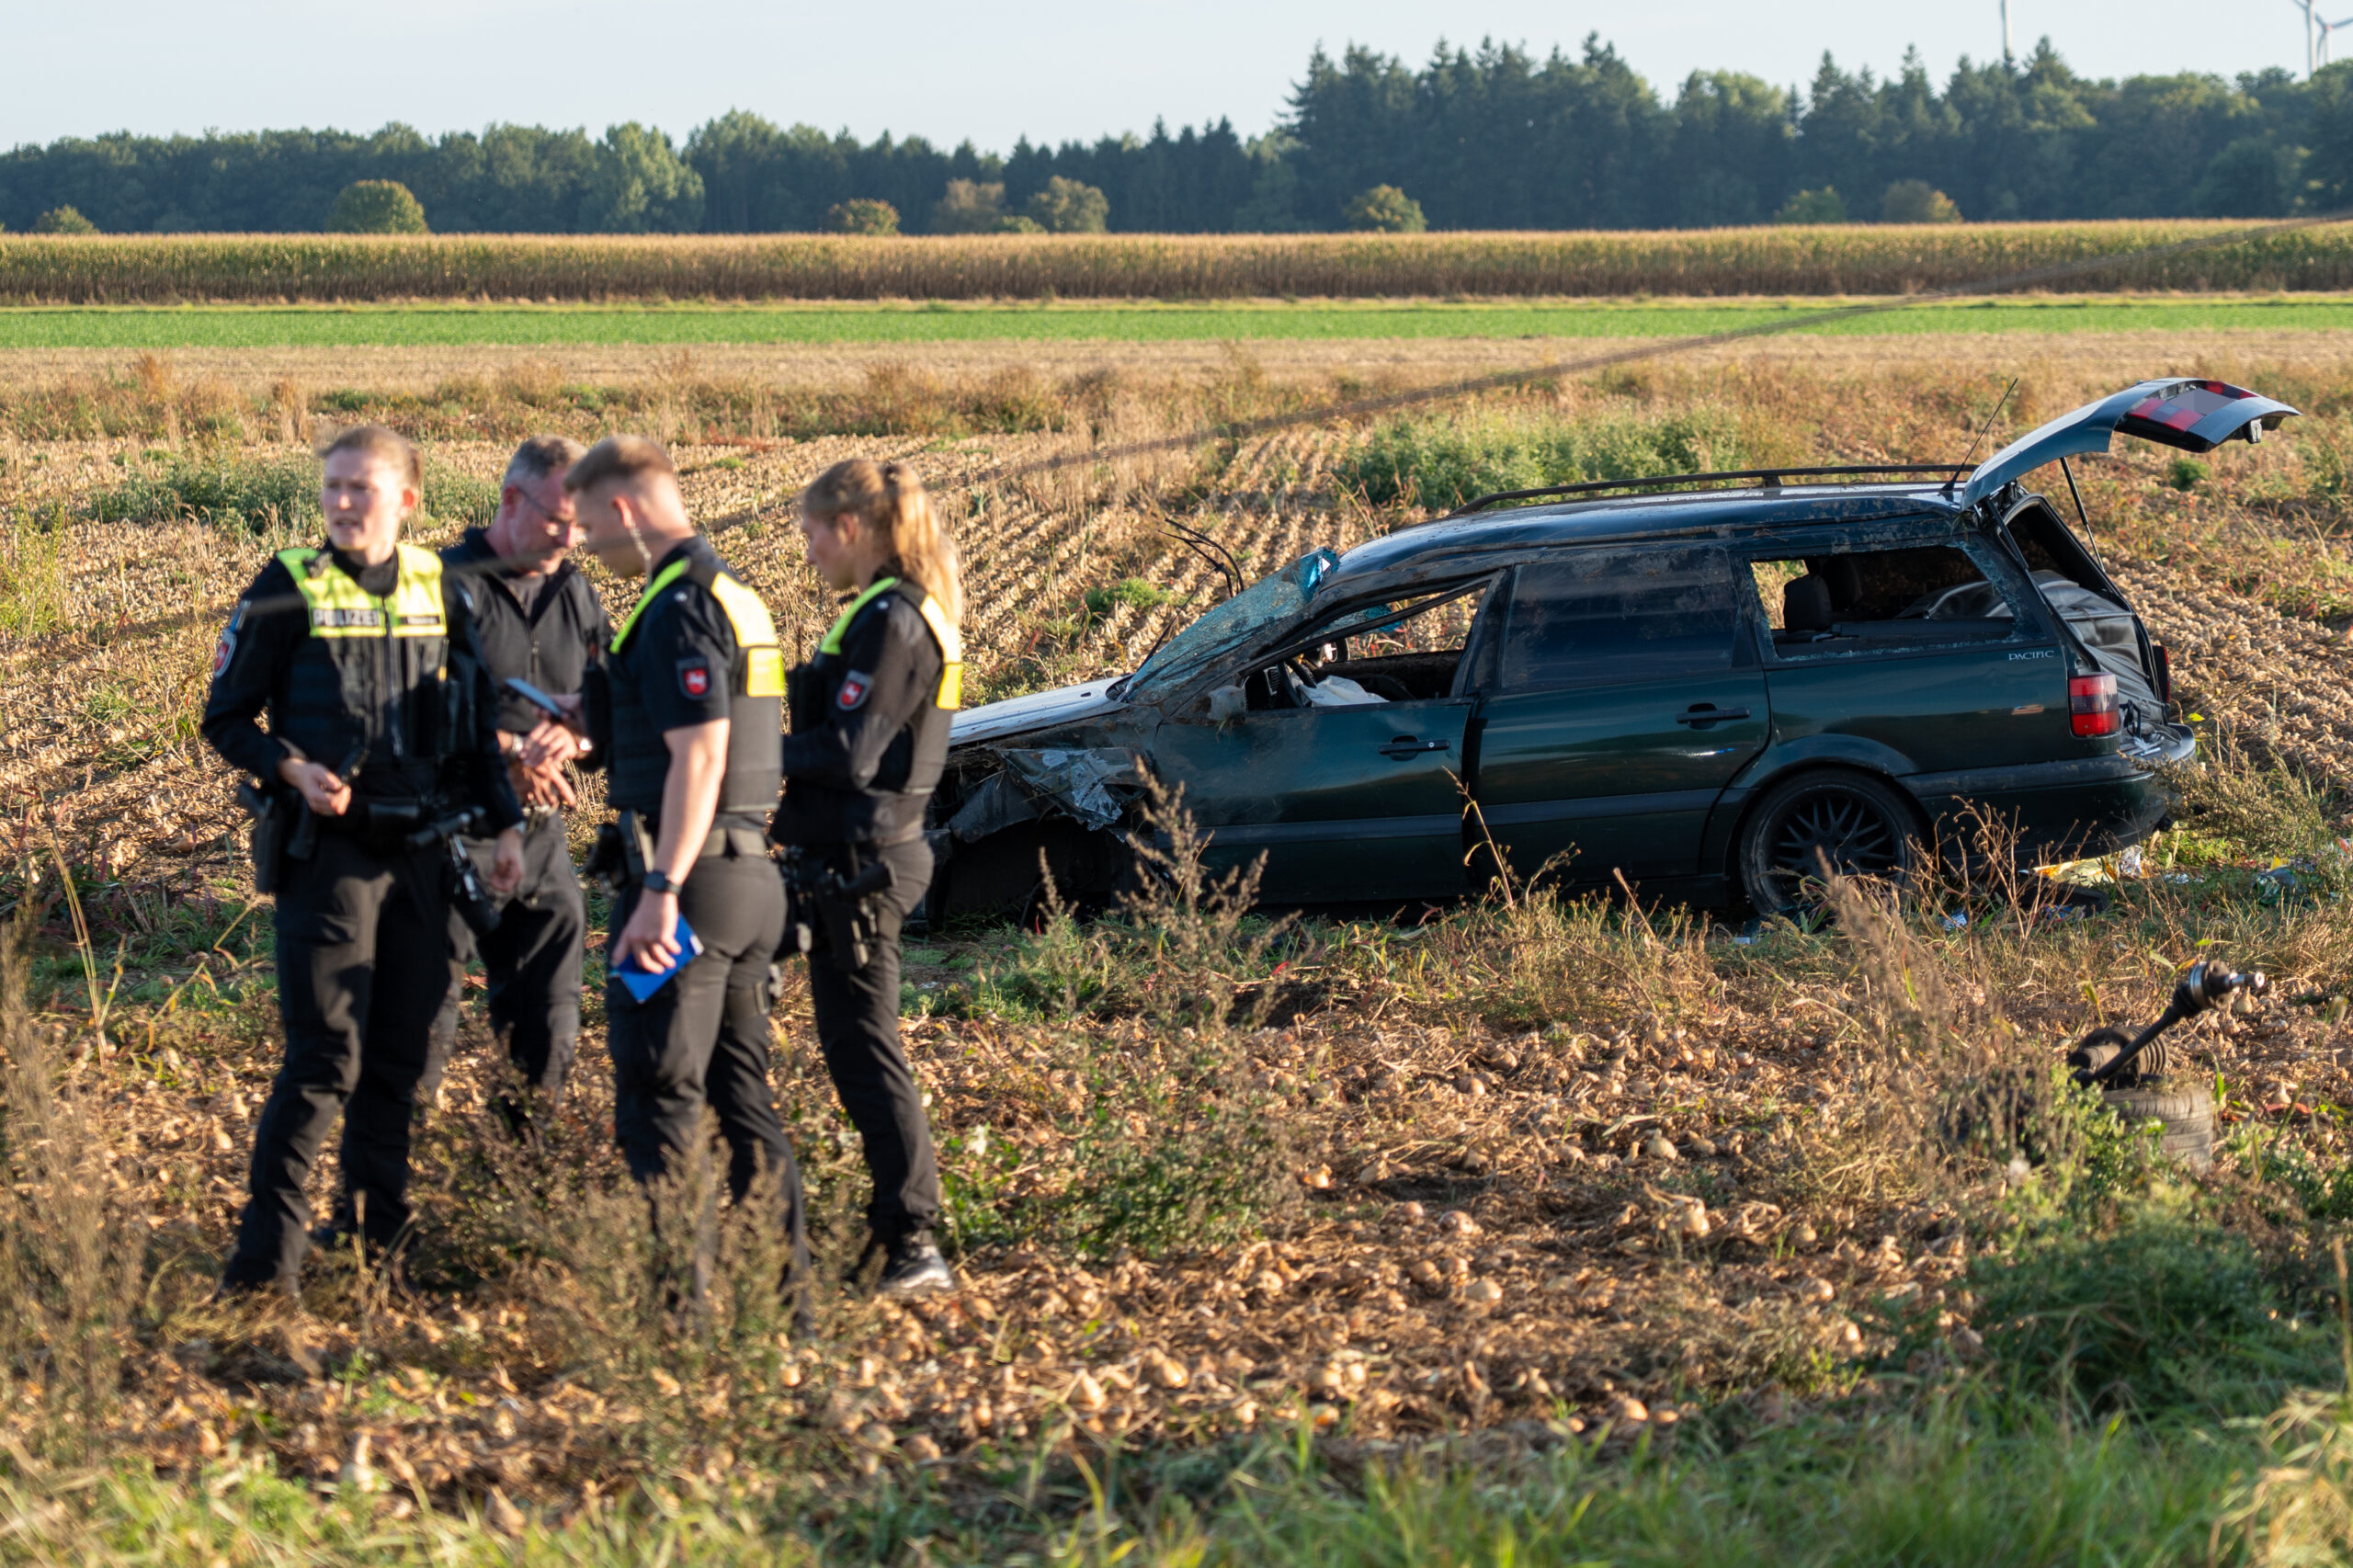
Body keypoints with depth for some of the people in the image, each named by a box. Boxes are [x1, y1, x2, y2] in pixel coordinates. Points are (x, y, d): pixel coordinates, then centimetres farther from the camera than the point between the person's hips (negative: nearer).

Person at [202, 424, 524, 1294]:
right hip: (329, 850, -4)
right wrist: (292, 770, -16)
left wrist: (505, 823, 10)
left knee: (402, 1050, 9)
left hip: (420, 852, 4)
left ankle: (380, 1220, 23)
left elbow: (475, 724, 17)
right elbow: (225, 717, 1)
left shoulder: (440, 590, 8)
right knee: (326, 1054, -11)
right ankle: (267, 1247, -7)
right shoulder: (289, 590, -4)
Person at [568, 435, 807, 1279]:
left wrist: (660, 892, -26)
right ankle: (782, 1269, 18)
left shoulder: (680, 607, -15)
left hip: (690, 878, -10)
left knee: (658, 1097, -3)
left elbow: (699, 757, -23)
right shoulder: (734, 592, 15)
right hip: (750, 873, 10)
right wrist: (588, 740, 25)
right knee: (741, 1090, 15)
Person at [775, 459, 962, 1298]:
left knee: (865, 1052, -7)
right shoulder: (911, 612, 13)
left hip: (858, 863, -10)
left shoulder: (888, 619, -17)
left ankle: (914, 1244, -6)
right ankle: (896, 1224, 24)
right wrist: (775, 738, 9)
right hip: (862, 857, 10)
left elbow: (847, 753, -21)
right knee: (858, 1048, 17)